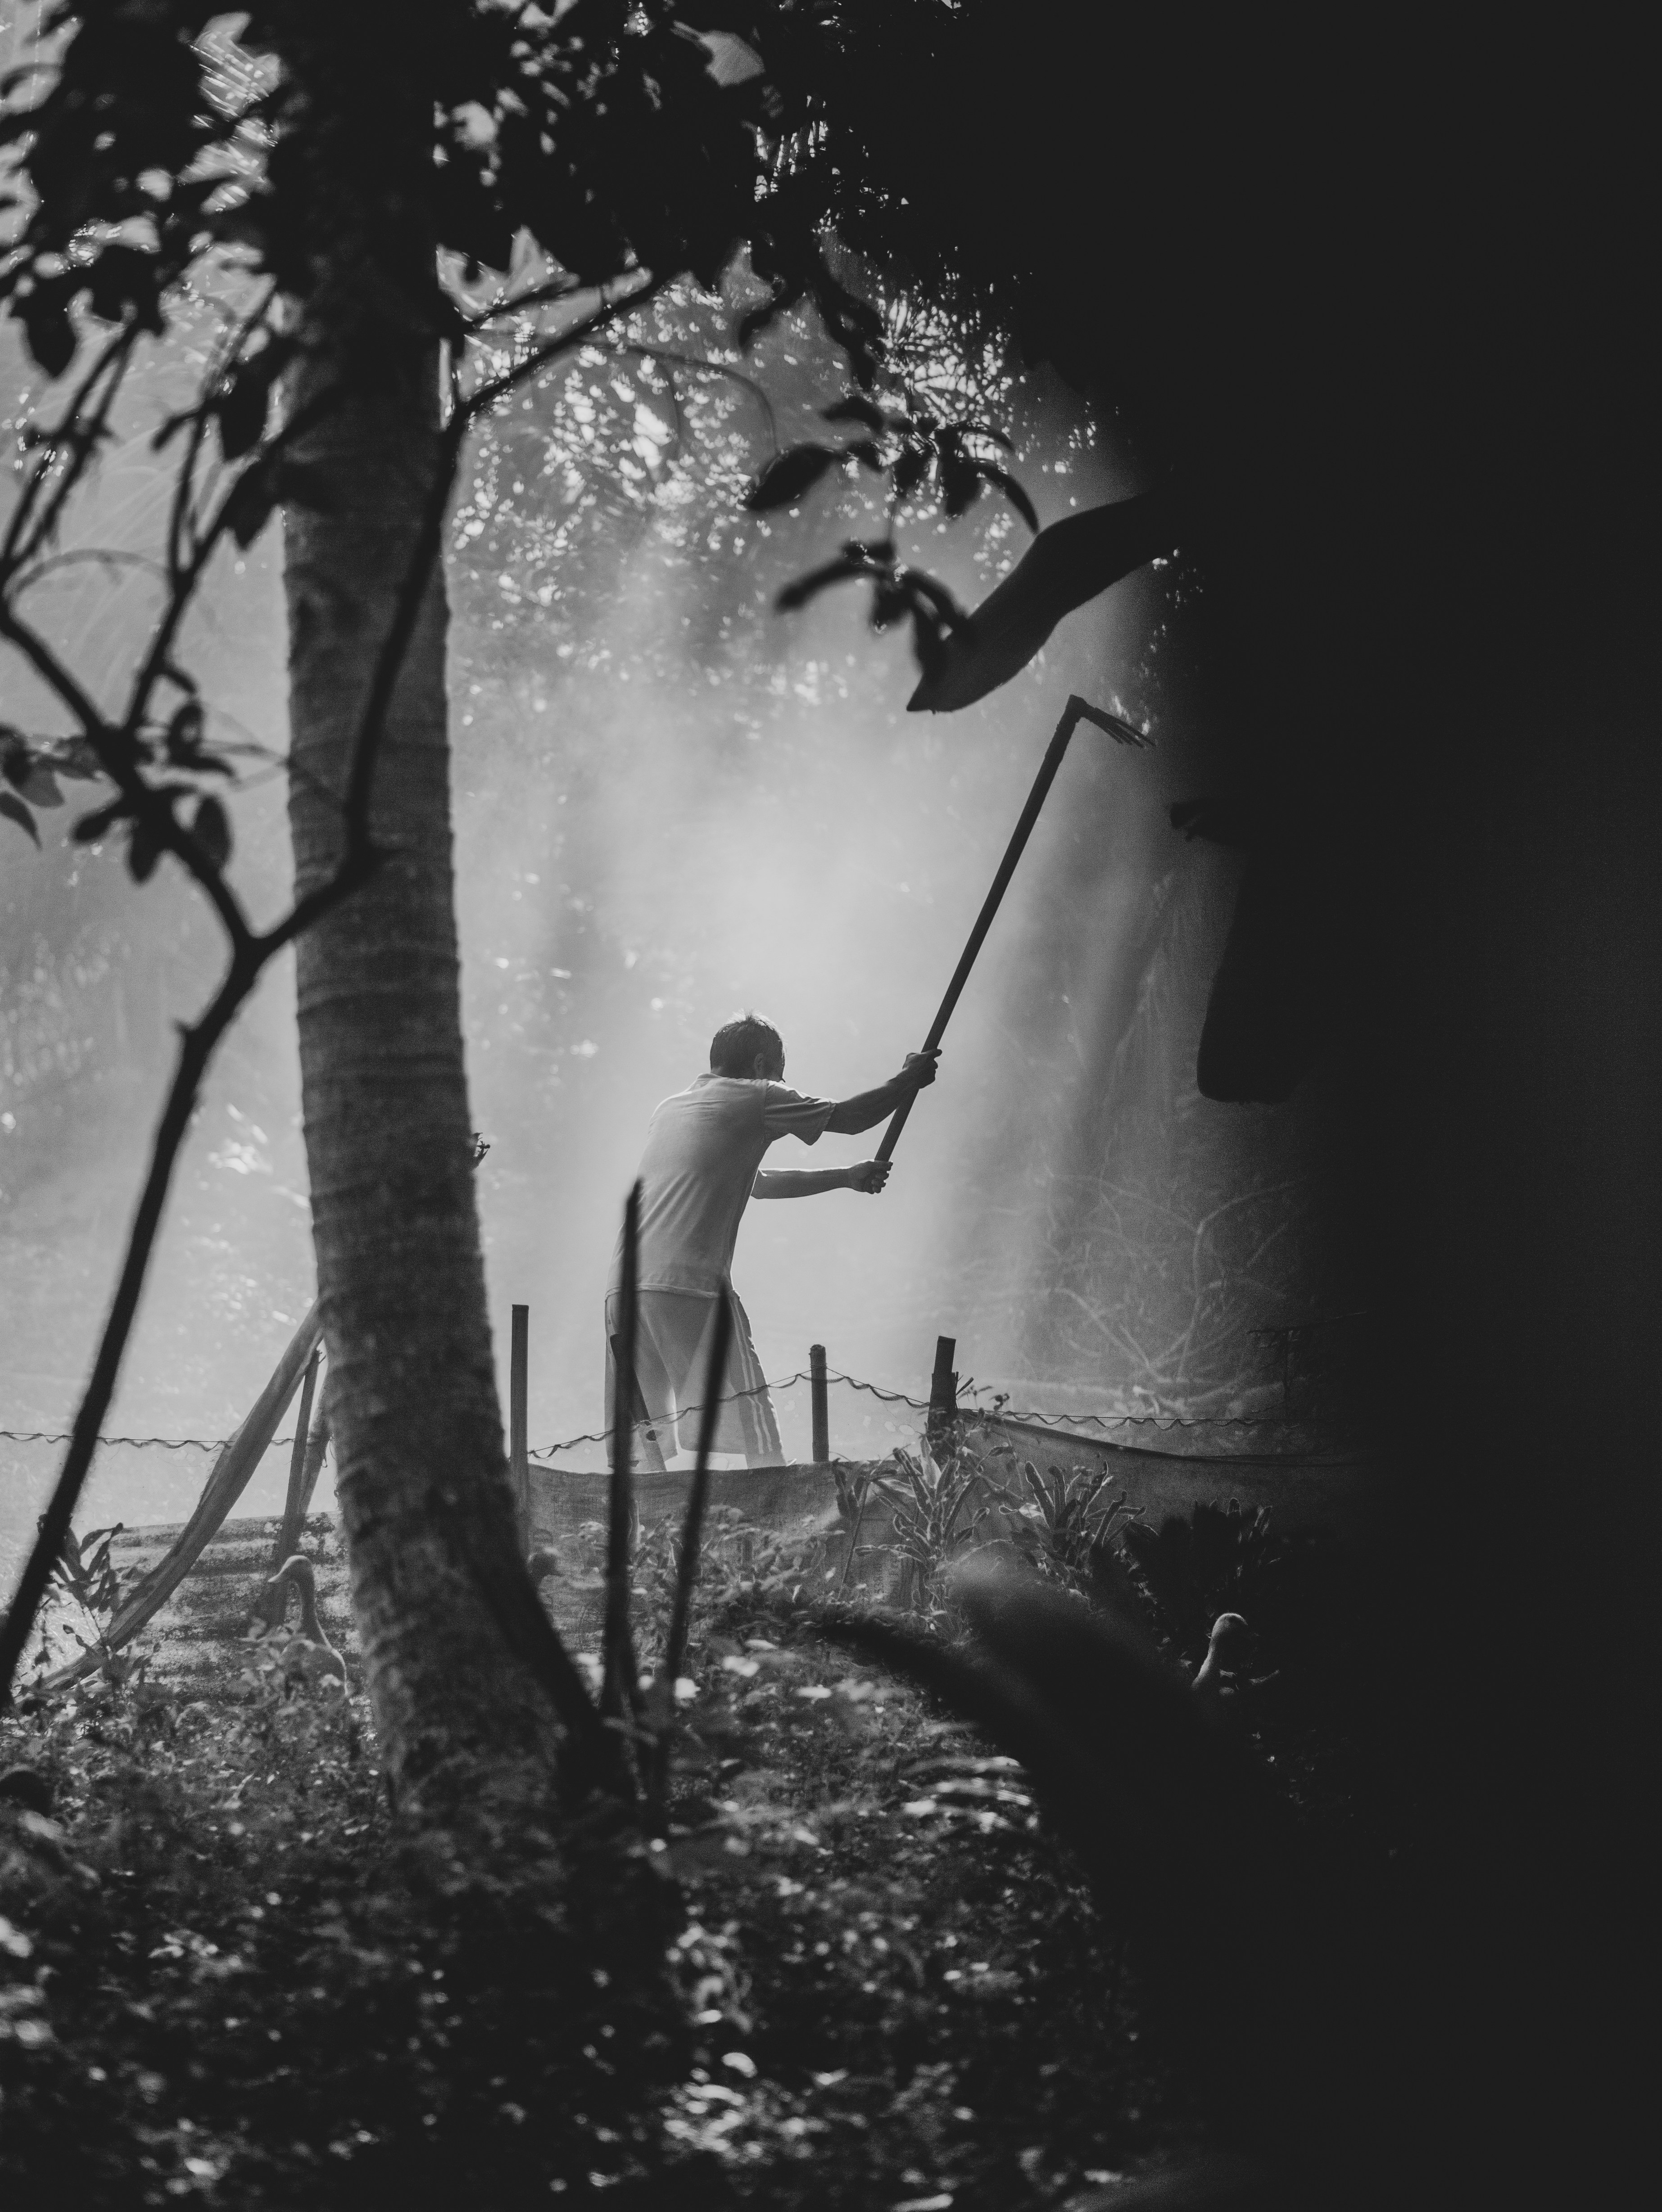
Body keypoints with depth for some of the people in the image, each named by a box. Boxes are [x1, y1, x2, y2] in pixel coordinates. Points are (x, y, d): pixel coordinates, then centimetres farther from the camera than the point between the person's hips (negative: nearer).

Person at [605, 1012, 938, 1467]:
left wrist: (846, 1177, 45)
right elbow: (851, 1118, 12)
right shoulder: (753, 1098, 6)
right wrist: (908, 1079, 29)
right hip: (689, 1285, -7)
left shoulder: (668, 1110, 28)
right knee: (756, 1435, -6)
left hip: (624, 1285, 7)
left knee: (646, 1451, 5)